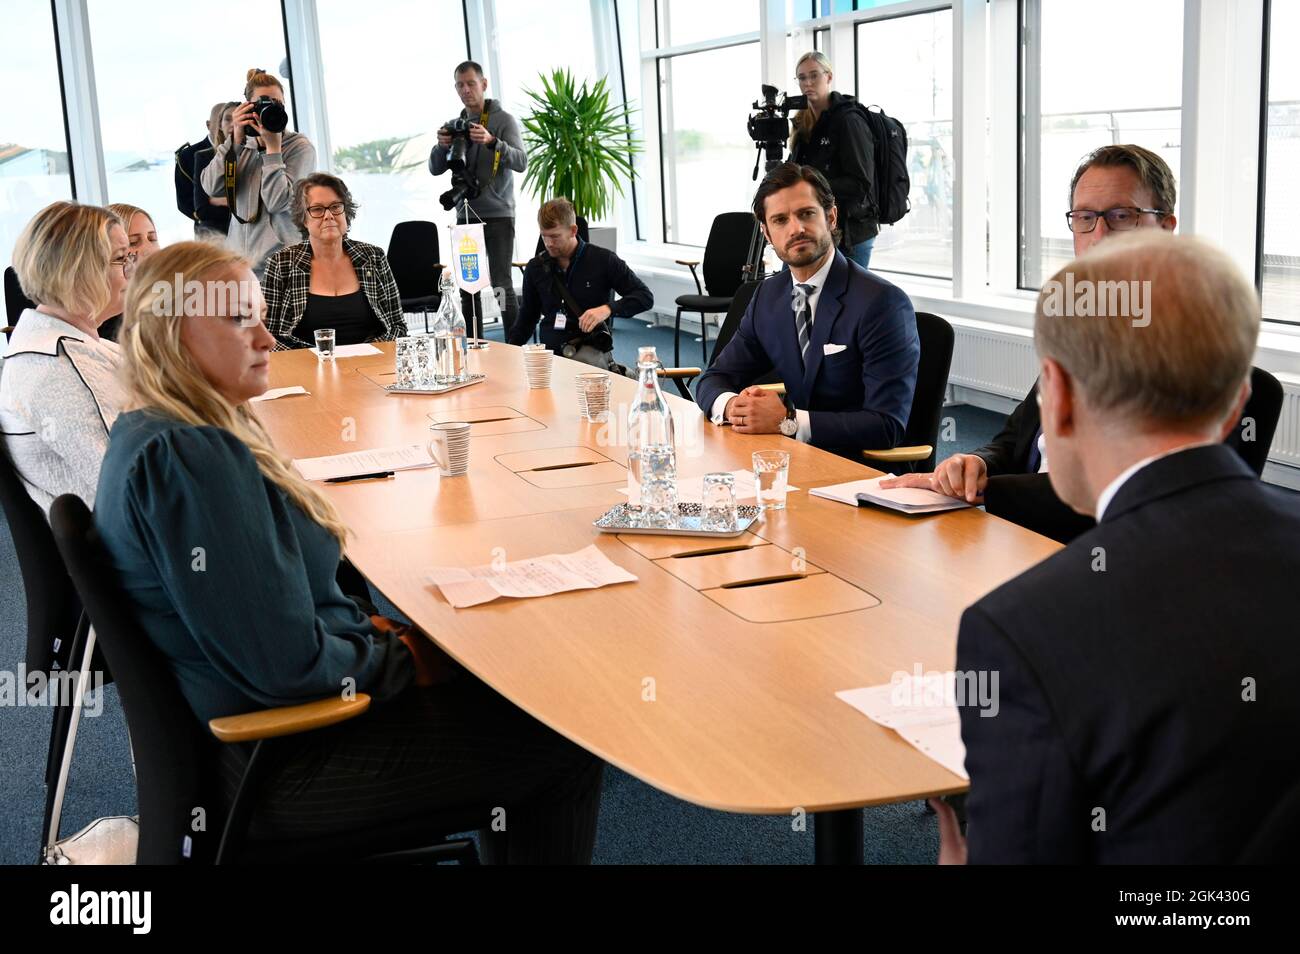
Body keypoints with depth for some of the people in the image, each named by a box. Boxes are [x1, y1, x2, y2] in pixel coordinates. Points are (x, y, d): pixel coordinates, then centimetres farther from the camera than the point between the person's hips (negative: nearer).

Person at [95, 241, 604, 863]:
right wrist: (403, 659, -11)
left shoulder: (150, 436, 7)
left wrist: (369, 628, 5)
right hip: (276, 763, -10)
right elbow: (286, 665, -28)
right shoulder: (190, 457, -27)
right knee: (567, 744, -2)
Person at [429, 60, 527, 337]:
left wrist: (492, 141, -30)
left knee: (501, 284, -10)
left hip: (498, 215, -5)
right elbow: (435, 169, 10)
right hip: (466, 215, 5)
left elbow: (521, 162, -14)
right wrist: (441, 146, -11)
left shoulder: (503, 120, -1)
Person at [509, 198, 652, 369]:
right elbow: (527, 318, 24)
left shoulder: (602, 260, 1)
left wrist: (608, 309, -18)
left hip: (591, 350, -4)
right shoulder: (536, 267, 13)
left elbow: (645, 297, -1)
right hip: (550, 351, 4)